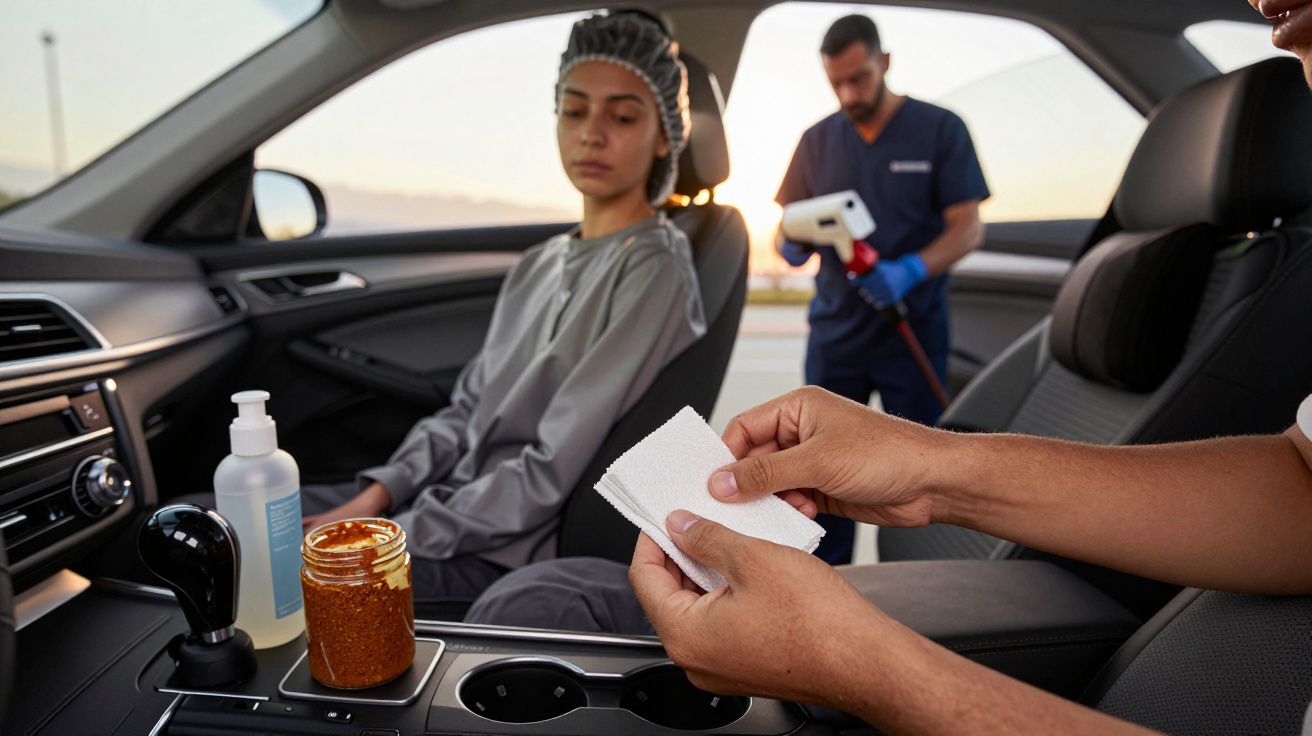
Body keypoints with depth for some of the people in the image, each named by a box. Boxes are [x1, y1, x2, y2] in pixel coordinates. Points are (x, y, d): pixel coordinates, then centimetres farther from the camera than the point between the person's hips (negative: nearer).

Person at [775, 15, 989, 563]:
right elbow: (788, 230, 9)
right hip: (834, 331, 3)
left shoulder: (940, 129, -1)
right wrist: (793, 246, -17)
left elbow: (969, 228, -7)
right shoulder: (817, 140, 7)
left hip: (913, 332, -2)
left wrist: (910, 272, -26)